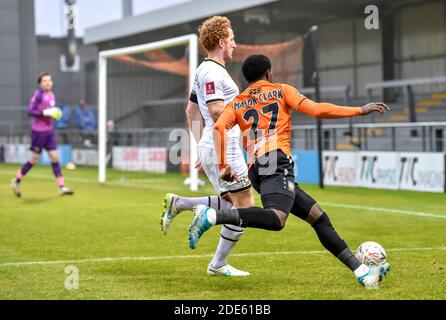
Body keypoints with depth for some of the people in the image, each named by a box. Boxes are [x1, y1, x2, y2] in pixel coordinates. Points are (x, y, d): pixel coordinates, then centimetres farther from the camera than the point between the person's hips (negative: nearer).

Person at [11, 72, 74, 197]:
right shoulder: (38, 94, -13)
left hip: (49, 131, 7)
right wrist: (45, 112, -26)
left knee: (54, 157, 2)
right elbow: (30, 111, -19)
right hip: (38, 131, -7)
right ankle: (16, 181, 19)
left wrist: (56, 113, 3)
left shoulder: (51, 95, 10)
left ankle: (62, 187, 2)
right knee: (34, 160, 1)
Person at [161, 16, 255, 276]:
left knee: (231, 203, 15)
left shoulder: (205, 70, 18)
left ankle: (178, 204, 12)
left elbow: (191, 111, 24)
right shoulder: (213, 71, -13)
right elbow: (218, 111, -25)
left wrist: (202, 148, 25)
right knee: (245, 206, -4)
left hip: (210, 148, 10)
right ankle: (219, 264, 1)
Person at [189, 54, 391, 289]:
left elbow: (219, 128, 4)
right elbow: (317, 110, 4)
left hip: (256, 171, 7)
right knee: (276, 219, -30)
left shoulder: (236, 104, 24)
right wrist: (360, 110, 10)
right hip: (277, 162, -7)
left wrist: (223, 165, 1)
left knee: (319, 217, 11)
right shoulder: (281, 90, 15)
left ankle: (362, 272, 10)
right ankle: (210, 215, -39)